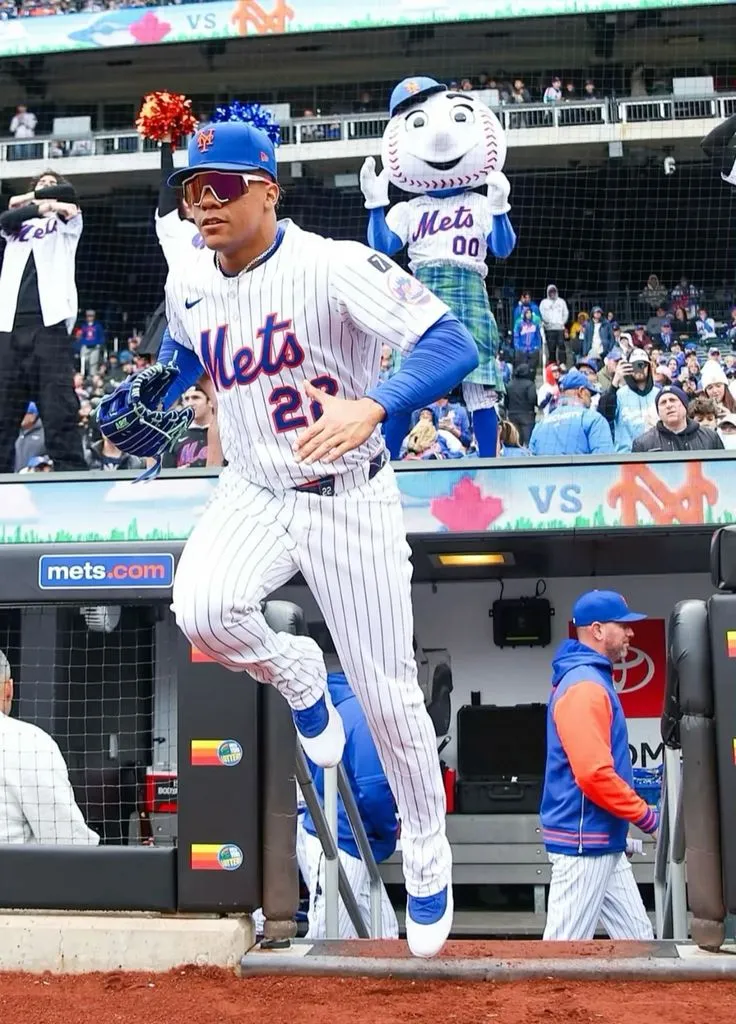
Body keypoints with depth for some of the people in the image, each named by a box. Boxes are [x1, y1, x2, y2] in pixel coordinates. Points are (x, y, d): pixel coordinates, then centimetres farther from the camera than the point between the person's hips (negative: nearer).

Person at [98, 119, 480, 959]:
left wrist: (372, 406, -49)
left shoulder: (333, 267, -21)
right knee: (200, 610, -28)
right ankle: (298, 679, 8)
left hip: (349, 501, -4)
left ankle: (427, 856, 28)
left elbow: (452, 345, -31)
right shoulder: (189, 281, -2)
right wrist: (152, 399, 0)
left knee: (387, 695, 2)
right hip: (252, 494, 4)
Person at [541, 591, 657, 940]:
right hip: (584, 843, -10)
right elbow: (594, 774, -24)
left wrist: (623, 827, 18)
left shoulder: (593, 680, 15)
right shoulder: (584, 685, -18)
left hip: (603, 842, 10)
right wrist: (648, 819, -15)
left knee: (637, 938, 12)